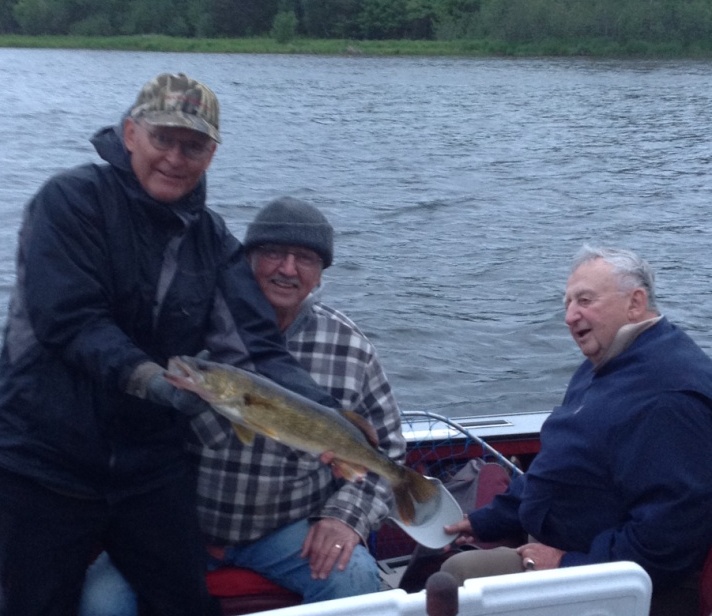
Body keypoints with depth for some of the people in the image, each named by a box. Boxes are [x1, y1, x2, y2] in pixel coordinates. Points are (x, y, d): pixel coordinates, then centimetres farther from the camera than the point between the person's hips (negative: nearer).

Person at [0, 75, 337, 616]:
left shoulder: (213, 240, 4)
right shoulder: (71, 200, -10)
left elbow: (255, 345, -8)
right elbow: (66, 318, -20)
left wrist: (326, 411, -23)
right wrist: (148, 378, -33)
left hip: (152, 468, 5)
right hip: (44, 464, -4)